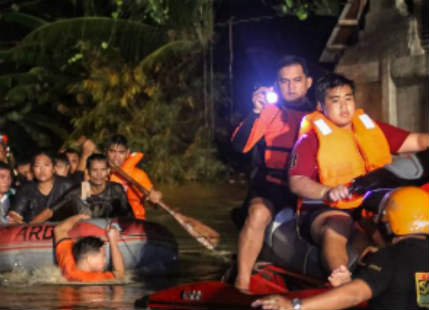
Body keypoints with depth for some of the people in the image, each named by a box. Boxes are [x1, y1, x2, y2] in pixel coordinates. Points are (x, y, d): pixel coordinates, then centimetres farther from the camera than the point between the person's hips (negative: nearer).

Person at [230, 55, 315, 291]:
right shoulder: (270, 112, 2)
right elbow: (240, 145, -11)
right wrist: (255, 113, -25)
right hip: (271, 185, -2)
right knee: (258, 214, -33)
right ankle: (241, 283, -29)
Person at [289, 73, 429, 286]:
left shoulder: (372, 130, 19)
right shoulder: (311, 139, 3)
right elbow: (297, 182, -8)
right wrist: (327, 192, -26)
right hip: (326, 209, -5)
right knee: (334, 230, -38)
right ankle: (344, 286, -40)